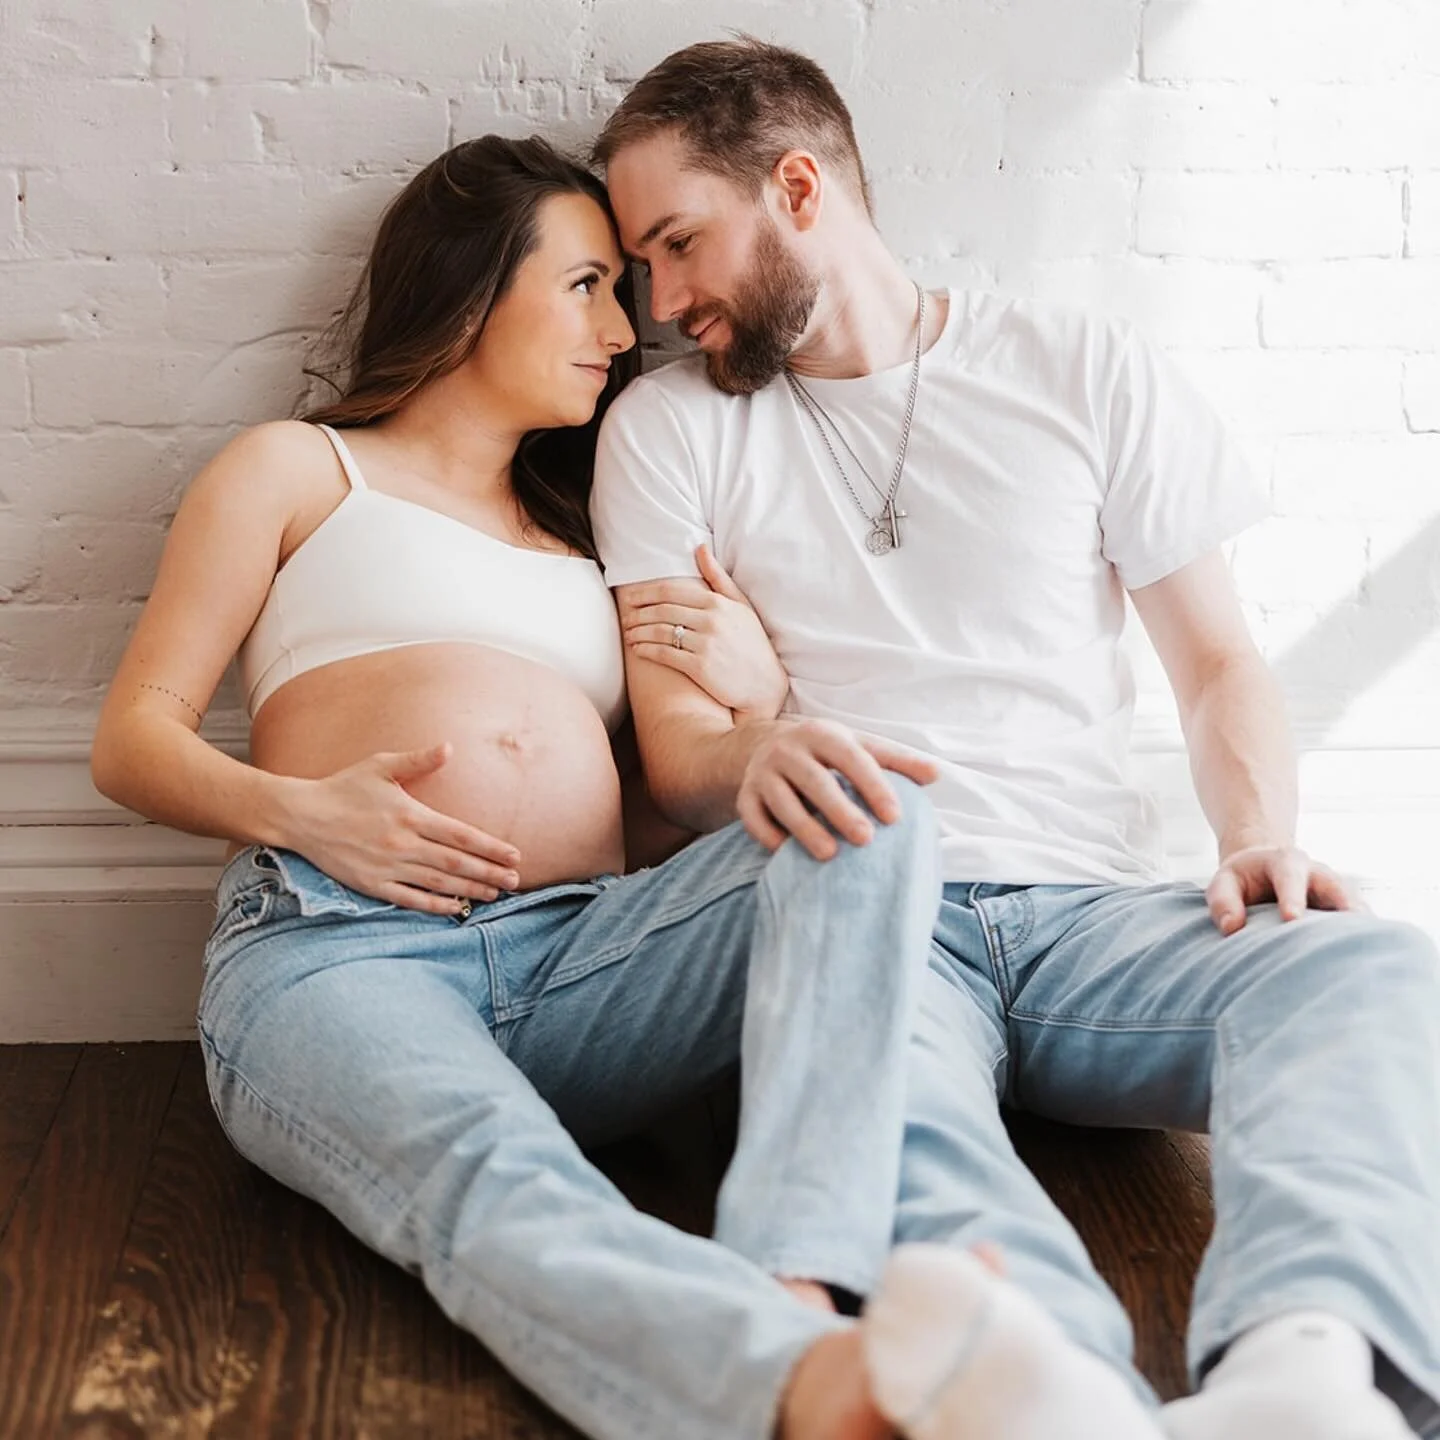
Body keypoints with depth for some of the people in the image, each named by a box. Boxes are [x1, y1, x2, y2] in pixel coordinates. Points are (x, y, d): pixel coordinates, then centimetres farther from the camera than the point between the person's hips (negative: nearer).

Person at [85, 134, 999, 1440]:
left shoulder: (585, 531, 33)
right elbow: (134, 739, 13)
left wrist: (759, 701, 6)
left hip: (584, 958, 4)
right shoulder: (301, 471, 22)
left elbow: (671, 826, 27)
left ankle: (796, 1286, -45)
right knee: (502, 1195, -39)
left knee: (876, 811, -25)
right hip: (334, 947, -4)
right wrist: (299, 811, -7)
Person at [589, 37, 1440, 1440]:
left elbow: (1217, 662, 15)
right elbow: (671, 741, 7)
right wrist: (754, 758, -19)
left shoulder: (1086, 371, 14)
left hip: (1090, 902, 1)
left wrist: (1260, 834, -7)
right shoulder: (667, 426, 14)